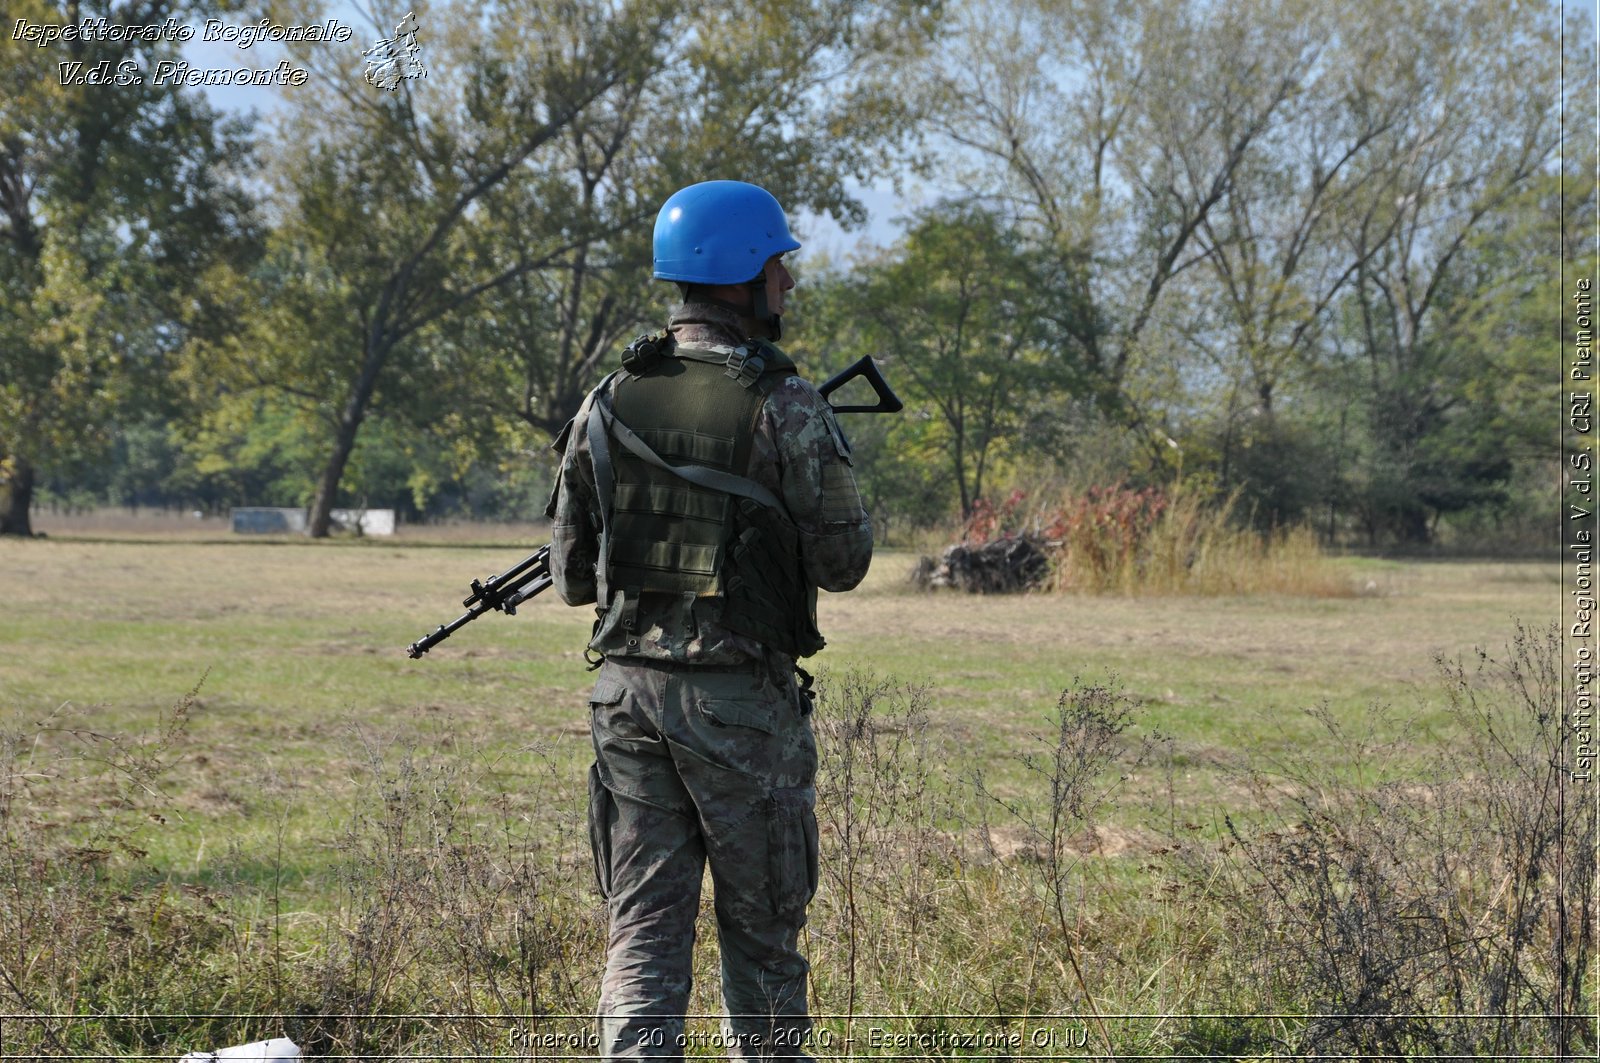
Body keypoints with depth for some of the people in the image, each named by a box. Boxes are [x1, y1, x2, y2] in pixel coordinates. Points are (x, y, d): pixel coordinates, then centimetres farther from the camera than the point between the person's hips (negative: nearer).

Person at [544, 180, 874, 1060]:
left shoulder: (607, 403, 4)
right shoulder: (785, 407, -11)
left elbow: (571, 576, 8)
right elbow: (843, 560, -6)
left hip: (629, 690, 4)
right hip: (742, 699, -4)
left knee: (644, 928, 5)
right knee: (760, 930, 10)